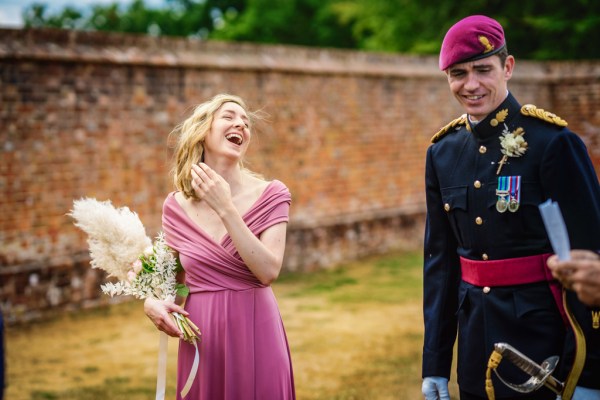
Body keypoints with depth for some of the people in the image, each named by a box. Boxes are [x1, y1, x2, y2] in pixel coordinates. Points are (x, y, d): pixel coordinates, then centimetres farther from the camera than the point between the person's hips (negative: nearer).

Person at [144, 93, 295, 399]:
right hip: (202, 338, 2)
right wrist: (151, 301, -9)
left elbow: (269, 271, -18)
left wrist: (225, 210, -20)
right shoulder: (176, 207, 0)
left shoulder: (270, 196, -6)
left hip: (255, 333, -2)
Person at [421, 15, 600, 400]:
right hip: (476, 351, 5)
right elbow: (440, 259, 8)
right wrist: (434, 363, 7)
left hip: (545, 346, -5)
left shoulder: (553, 143, -13)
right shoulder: (443, 151, 4)